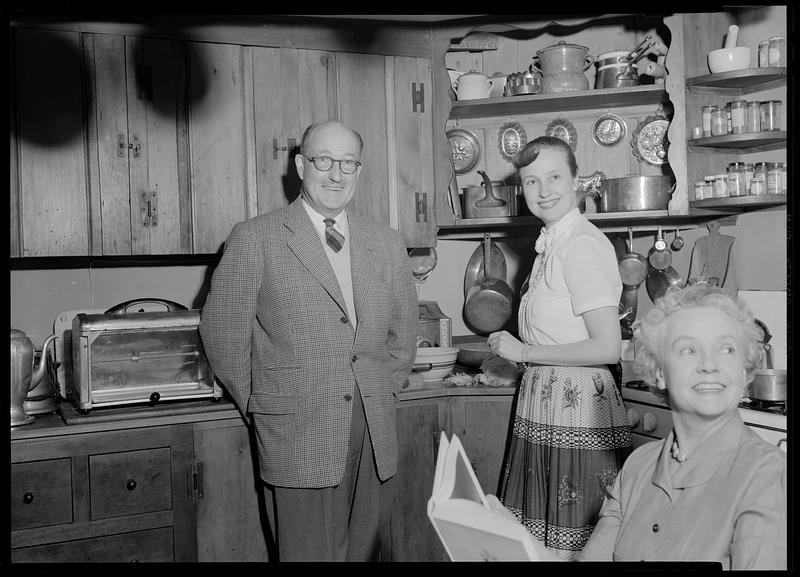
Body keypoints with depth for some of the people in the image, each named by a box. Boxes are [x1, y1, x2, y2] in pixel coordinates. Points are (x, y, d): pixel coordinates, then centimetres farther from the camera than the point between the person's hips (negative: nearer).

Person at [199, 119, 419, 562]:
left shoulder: (387, 243, 11)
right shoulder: (254, 239, -3)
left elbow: (403, 326, 20)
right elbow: (222, 330, -1)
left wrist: (387, 389, 13)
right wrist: (257, 404, 2)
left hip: (375, 432, 4)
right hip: (297, 433, -4)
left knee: (367, 549, 9)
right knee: (308, 551, 3)